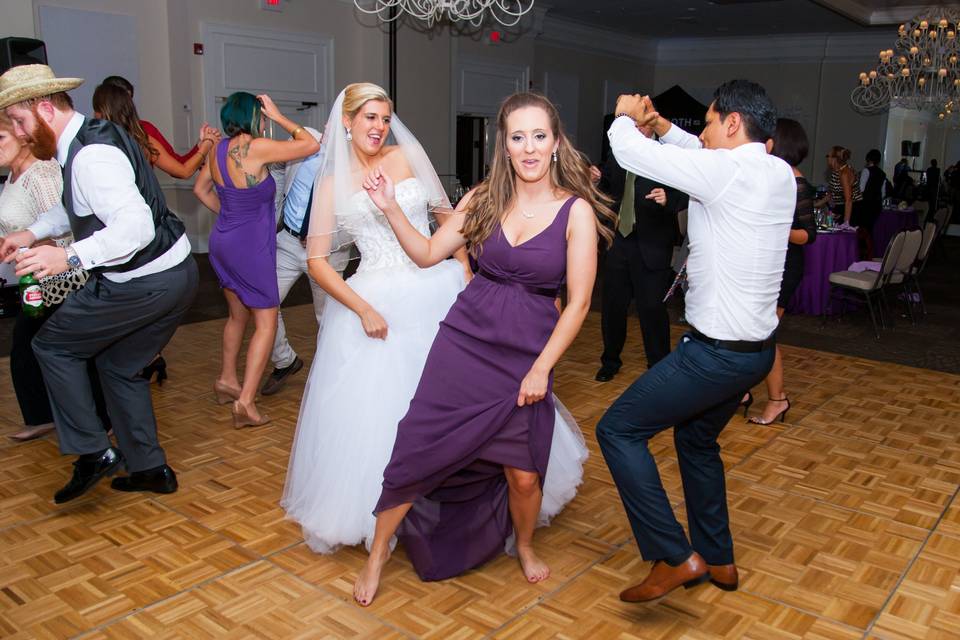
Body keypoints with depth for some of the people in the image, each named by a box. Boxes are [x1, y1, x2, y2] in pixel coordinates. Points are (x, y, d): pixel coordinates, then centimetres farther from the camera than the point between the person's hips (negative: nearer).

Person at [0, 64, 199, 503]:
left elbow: (136, 225, -33)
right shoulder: (91, 137, 12)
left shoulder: (91, 156, -22)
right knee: (120, 367, 22)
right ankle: (150, 469, 30)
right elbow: (78, 209, 29)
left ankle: (92, 452, 11)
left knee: (53, 345, 7)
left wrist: (70, 257, -37)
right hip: (175, 274, 10)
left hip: (146, 283, -10)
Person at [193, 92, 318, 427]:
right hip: (250, 248, -8)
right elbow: (311, 145, -14)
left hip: (223, 242, 8)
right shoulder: (256, 148, -19)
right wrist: (278, 115, -6)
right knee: (266, 323, 0)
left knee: (238, 314, 24)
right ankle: (245, 401, -5)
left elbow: (201, 189, 18)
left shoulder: (219, 149, 3)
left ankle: (226, 380, 37)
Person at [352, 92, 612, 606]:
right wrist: (390, 207, 0)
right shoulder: (484, 198, 2)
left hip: (527, 356, -2)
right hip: (463, 343, 2)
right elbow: (428, 253, 10)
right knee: (418, 451, 2)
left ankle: (524, 546, 39)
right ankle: (377, 555, 25)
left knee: (523, 474, 5)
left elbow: (578, 302, -8)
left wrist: (541, 369, -11)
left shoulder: (576, 210, -8)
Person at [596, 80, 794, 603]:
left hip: (716, 352, -9)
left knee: (618, 429, -1)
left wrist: (625, 117, 8)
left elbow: (632, 153, -13)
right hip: (756, 348, 9)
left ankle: (675, 557, 1)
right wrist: (661, 125, 21)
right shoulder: (780, 174, 6)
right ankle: (717, 559, 36)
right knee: (697, 439, 26)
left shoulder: (727, 170, -19)